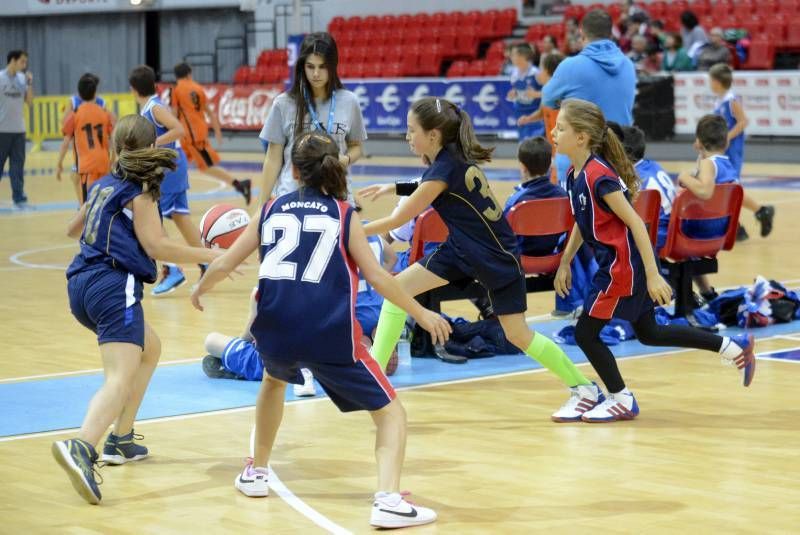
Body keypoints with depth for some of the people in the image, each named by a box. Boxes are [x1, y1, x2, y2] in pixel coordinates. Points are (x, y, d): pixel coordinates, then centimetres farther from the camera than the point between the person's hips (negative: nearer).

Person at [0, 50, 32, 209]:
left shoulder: (22, 78, 6)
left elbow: (29, 101, 8)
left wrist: (30, 83, -4)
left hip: (19, 130, 5)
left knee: (18, 166, 5)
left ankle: (19, 199, 7)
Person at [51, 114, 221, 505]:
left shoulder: (103, 186, 21)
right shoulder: (141, 190, 0)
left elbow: (73, 229, 36)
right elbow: (156, 246, -8)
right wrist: (209, 256, -2)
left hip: (81, 284, 8)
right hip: (113, 286, -8)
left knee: (150, 349, 28)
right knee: (121, 378, -20)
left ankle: (120, 440, 23)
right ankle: (81, 447, -46)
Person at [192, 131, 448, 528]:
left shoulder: (272, 210, 14)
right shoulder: (343, 215, 7)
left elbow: (225, 264, 16)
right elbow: (377, 277, 0)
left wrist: (200, 289, 37)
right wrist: (422, 314, 11)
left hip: (275, 330, 4)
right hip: (330, 335, -3)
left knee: (274, 380, 39)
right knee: (390, 413, 6)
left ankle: (255, 473, 42)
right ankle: (388, 501, -16)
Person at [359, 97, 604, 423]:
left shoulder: (446, 168, -26)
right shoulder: (451, 157, -1)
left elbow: (397, 220, -20)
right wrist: (391, 188, 23)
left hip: (497, 256, -9)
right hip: (462, 249, 9)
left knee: (518, 335, -4)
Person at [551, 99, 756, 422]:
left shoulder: (598, 176, -22)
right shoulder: (575, 174, 5)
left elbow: (635, 223, -22)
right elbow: (582, 223, 19)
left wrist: (653, 275, -23)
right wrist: (565, 263, 18)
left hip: (624, 266, -10)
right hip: (620, 264, 10)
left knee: (585, 333, -1)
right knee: (649, 333, 19)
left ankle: (621, 401, 14)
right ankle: (735, 347, 27)